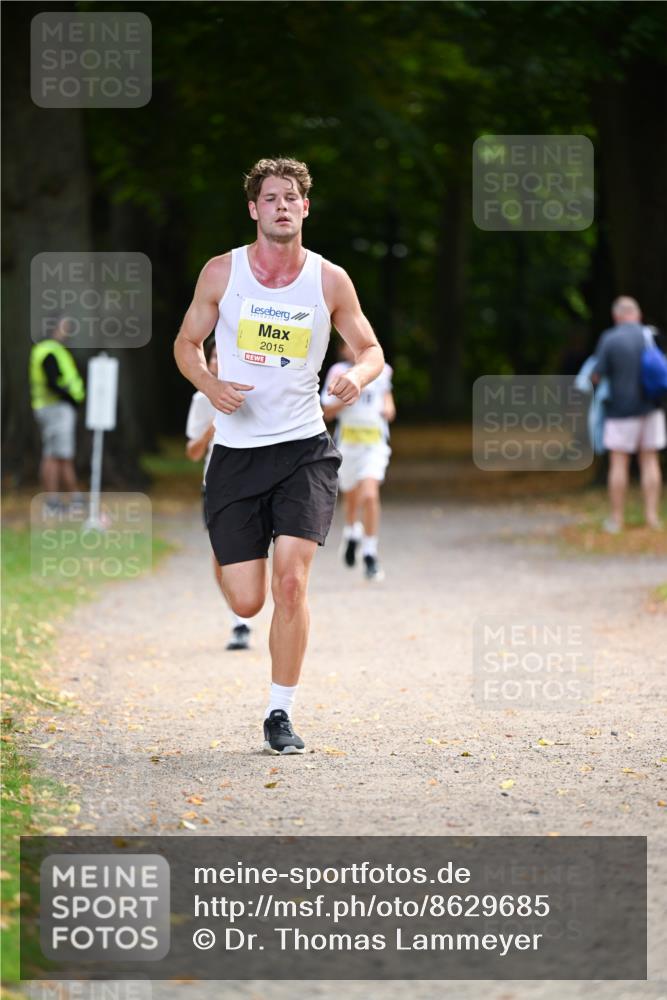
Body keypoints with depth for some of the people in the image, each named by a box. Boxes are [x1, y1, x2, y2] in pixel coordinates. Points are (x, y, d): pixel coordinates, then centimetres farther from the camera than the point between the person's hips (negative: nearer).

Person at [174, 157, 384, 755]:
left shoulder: (330, 280, 0)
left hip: (304, 448, 0)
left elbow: (371, 350, 10)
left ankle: (280, 714, -1)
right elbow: (187, 343, 9)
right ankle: (228, 556, 39)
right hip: (236, 452, 0)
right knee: (247, 602, -1)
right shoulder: (222, 272, -1)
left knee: (291, 583, -16)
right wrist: (210, 385, -12)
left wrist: (358, 375, -14)